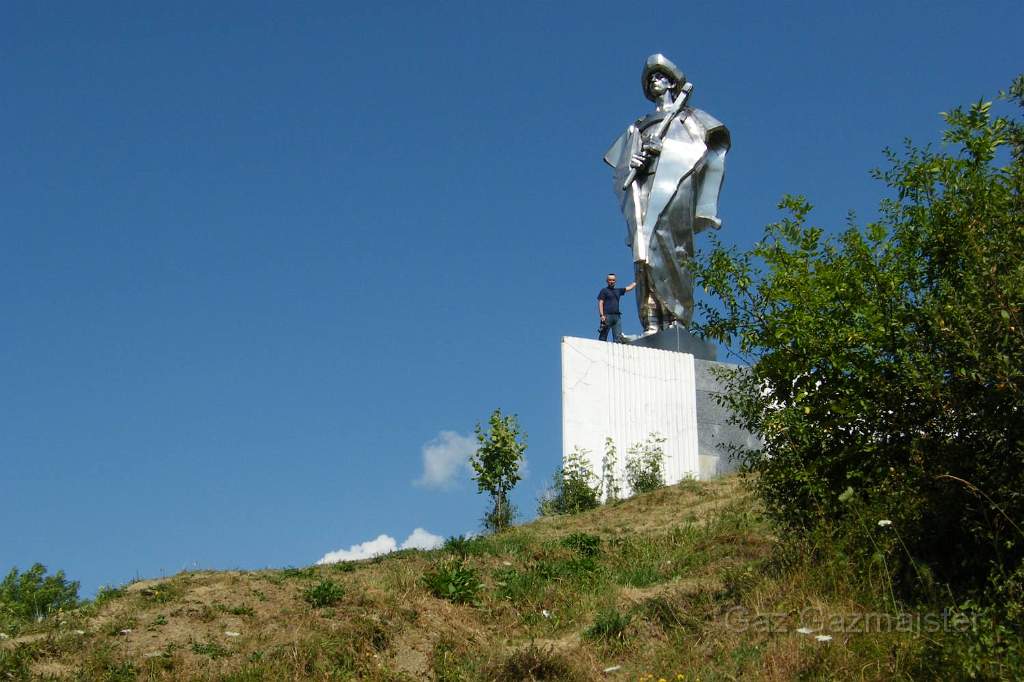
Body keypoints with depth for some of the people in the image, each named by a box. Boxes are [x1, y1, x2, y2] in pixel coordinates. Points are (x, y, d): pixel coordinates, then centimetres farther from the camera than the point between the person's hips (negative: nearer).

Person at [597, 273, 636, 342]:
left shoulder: (618, 290, 20)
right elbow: (600, 303, -3)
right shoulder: (604, 291, 5)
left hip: (617, 316, 5)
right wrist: (602, 315, -13)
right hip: (607, 316, -5)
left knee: (618, 337, -5)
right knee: (603, 338, -7)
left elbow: (630, 287, 27)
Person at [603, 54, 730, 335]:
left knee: (664, 242, -25)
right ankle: (652, 322, -23)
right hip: (643, 187, 4)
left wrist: (664, 147, -5)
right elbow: (621, 169, 26)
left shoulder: (688, 117, 24)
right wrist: (632, 162, 2)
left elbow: (711, 146, 6)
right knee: (644, 252, -15)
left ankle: (676, 317, -29)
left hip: (674, 181, -4)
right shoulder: (638, 126, 34)